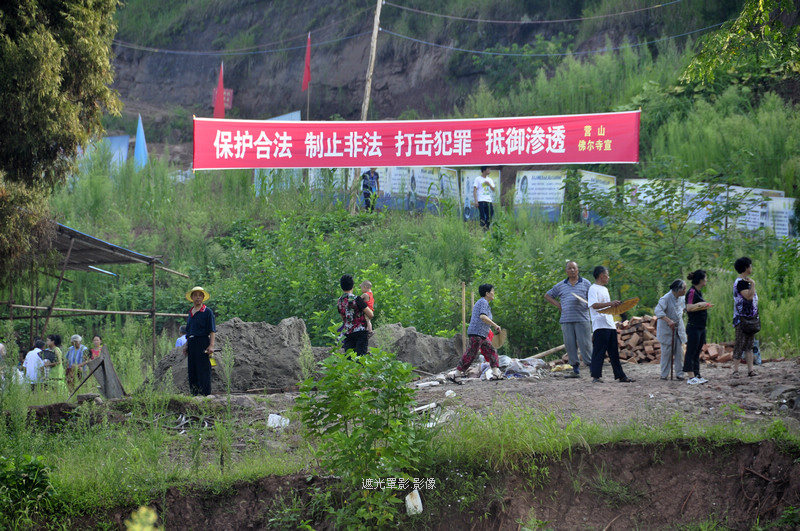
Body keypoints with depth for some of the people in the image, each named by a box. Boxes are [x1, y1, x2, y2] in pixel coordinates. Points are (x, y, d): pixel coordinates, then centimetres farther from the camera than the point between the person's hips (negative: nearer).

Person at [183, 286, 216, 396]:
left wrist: (211, 346, -17)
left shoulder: (207, 312, -4)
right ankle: (194, 394, 12)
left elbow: (212, 331, -8)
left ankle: (205, 394, -9)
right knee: (192, 371, 7)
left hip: (202, 342, -7)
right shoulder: (191, 312, 17)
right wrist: (186, 345, 20)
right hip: (191, 344, 7)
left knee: (203, 371, -9)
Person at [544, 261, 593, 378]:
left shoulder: (585, 283, 10)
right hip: (566, 320, 3)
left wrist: (588, 304, -10)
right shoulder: (561, 285, 15)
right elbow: (547, 295, 24)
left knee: (585, 344, -8)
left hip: (582, 319, -3)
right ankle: (576, 370, 5)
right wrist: (557, 304, 9)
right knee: (570, 345, 1)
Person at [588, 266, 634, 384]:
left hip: (610, 325, 9)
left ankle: (620, 376, 12)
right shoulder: (593, 289, -8)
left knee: (614, 352, 10)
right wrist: (610, 303, -29)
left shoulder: (604, 289, 22)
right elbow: (594, 305, -22)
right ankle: (596, 376, -6)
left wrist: (615, 305, 16)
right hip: (600, 325, -9)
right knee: (599, 352, -8)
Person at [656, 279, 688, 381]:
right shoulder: (666, 298, -22)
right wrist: (669, 321, -41)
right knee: (667, 352, -2)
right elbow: (658, 311, -33)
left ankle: (679, 374, 11)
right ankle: (664, 375, 8)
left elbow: (685, 307, 24)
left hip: (678, 329, 6)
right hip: (666, 329, -6)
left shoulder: (681, 298, 2)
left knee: (679, 352, 4)